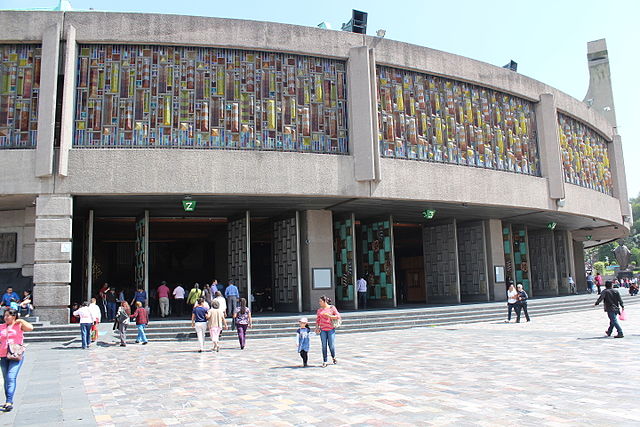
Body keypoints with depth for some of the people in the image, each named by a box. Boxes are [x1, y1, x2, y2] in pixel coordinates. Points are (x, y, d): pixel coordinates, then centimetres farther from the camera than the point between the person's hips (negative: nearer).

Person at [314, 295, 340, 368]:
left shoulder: (332, 308, 1)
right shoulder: (319, 310, 11)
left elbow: (338, 316, -2)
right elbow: (317, 320, 12)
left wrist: (329, 316, -13)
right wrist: (317, 328, -2)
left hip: (331, 329, -2)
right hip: (323, 330, 2)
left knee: (331, 345, -2)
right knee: (324, 346, 0)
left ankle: (333, 357, 26)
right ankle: (324, 362, 6)